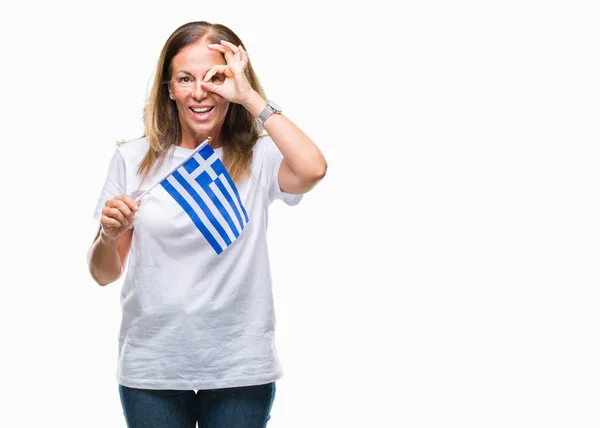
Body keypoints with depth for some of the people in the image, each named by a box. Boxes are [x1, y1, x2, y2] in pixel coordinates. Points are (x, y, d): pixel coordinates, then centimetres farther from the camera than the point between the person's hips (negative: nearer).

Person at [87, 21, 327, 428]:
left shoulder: (258, 158, -2)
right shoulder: (134, 159, 1)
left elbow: (312, 169, -26)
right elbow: (104, 274, 5)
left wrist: (249, 96, -16)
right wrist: (109, 235, -17)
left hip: (240, 368, -1)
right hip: (152, 367, 1)